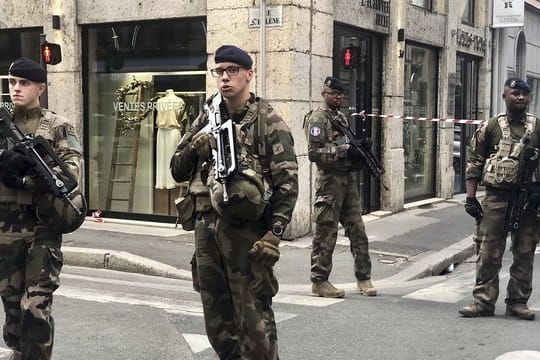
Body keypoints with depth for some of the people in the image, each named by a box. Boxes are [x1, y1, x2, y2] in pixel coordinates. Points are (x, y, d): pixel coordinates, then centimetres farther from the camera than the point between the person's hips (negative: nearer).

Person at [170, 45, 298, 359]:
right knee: (216, 316, 15)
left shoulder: (268, 121, -3)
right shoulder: (207, 119, 14)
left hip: (247, 229, -6)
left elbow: (287, 182, -9)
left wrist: (275, 233, -17)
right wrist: (194, 149, -5)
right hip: (206, 227, 6)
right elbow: (177, 171, 16)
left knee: (254, 317, -3)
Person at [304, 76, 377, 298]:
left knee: (358, 230, 8)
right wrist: (345, 150, -21)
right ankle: (319, 282, 7)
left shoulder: (342, 118, 17)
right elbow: (314, 153, -18)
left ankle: (363, 278, 16)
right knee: (326, 234, -2)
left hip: (348, 179, 8)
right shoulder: (317, 119, -8)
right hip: (329, 181, -8)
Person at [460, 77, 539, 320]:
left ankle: (518, 302, 17)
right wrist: (470, 198, -1)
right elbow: (474, 163, 5)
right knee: (488, 253, 0)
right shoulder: (490, 127, 5)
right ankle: (484, 301, 9)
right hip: (496, 198, -1)